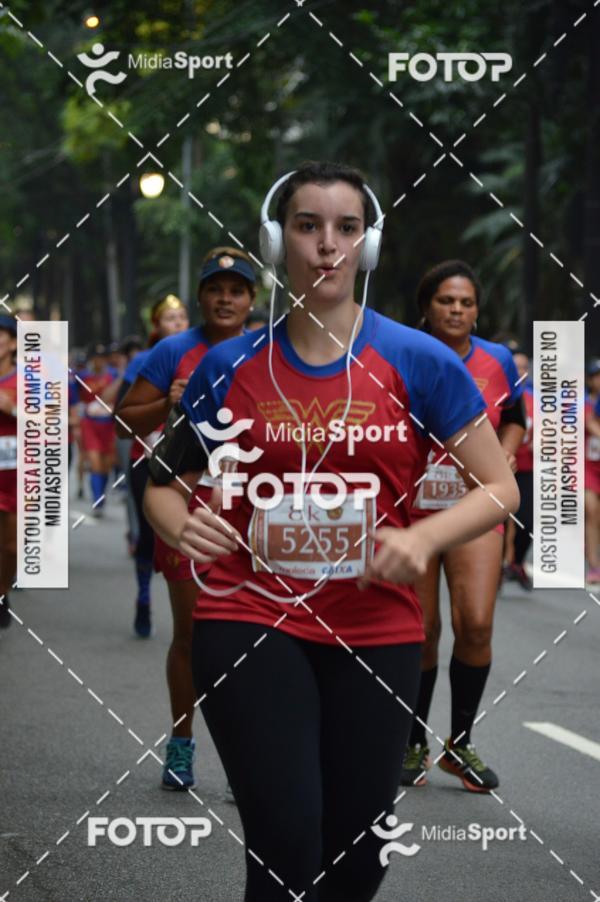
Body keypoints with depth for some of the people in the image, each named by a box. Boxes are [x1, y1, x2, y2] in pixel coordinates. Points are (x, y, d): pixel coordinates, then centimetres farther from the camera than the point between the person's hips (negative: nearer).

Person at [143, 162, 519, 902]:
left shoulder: (418, 361, -4)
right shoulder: (230, 365, -1)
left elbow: (500, 487, 0)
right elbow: (162, 484, 10)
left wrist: (424, 539, -18)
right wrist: (182, 526, -13)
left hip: (376, 633, 1)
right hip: (248, 621, -1)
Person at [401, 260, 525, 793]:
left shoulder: (498, 361, 1)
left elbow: (514, 420, 18)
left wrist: (501, 460, 3)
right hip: (411, 509, -1)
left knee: (476, 624, -13)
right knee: (420, 633, 4)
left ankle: (461, 743, 6)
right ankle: (415, 745, 23)